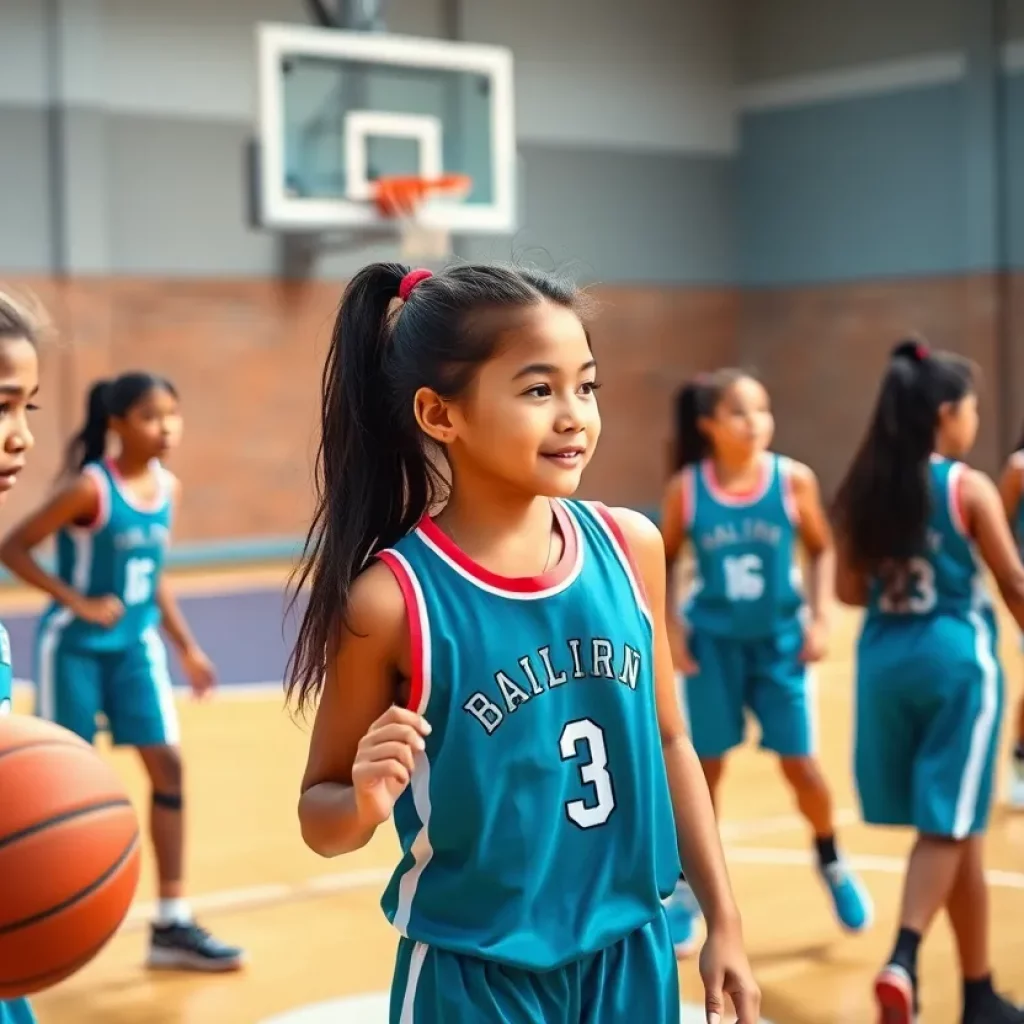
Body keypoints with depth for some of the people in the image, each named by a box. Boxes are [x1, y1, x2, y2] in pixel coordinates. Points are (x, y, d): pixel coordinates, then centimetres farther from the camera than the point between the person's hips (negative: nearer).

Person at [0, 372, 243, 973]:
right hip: (75, 645, -6)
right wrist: (79, 603, -22)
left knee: (168, 764, -2)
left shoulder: (168, 488, 1)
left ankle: (172, 926, 4)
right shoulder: (89, 488, -18)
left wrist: (187, 647, 13)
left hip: (135, 643, 6)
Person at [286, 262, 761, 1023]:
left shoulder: (630, 546, -4)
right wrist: (367, 803, -27)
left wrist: (723, 921, 10)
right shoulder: (391, 598, -17)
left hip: (631, 957, 4)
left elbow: (669, 741, 8)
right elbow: (322, 814, -5)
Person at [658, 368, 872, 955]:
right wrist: (670, 630, -6)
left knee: (801, 765, 4)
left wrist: (821, 618, -6)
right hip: (713, 642, 0)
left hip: (780, 640, 0)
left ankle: (832, 863, 31)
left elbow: (822, 550, 2)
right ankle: (688, 889, 22)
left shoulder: (794, 479, -11)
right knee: (706, 768, 7)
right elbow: (664, 563, 2)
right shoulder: (686, 489, -11)